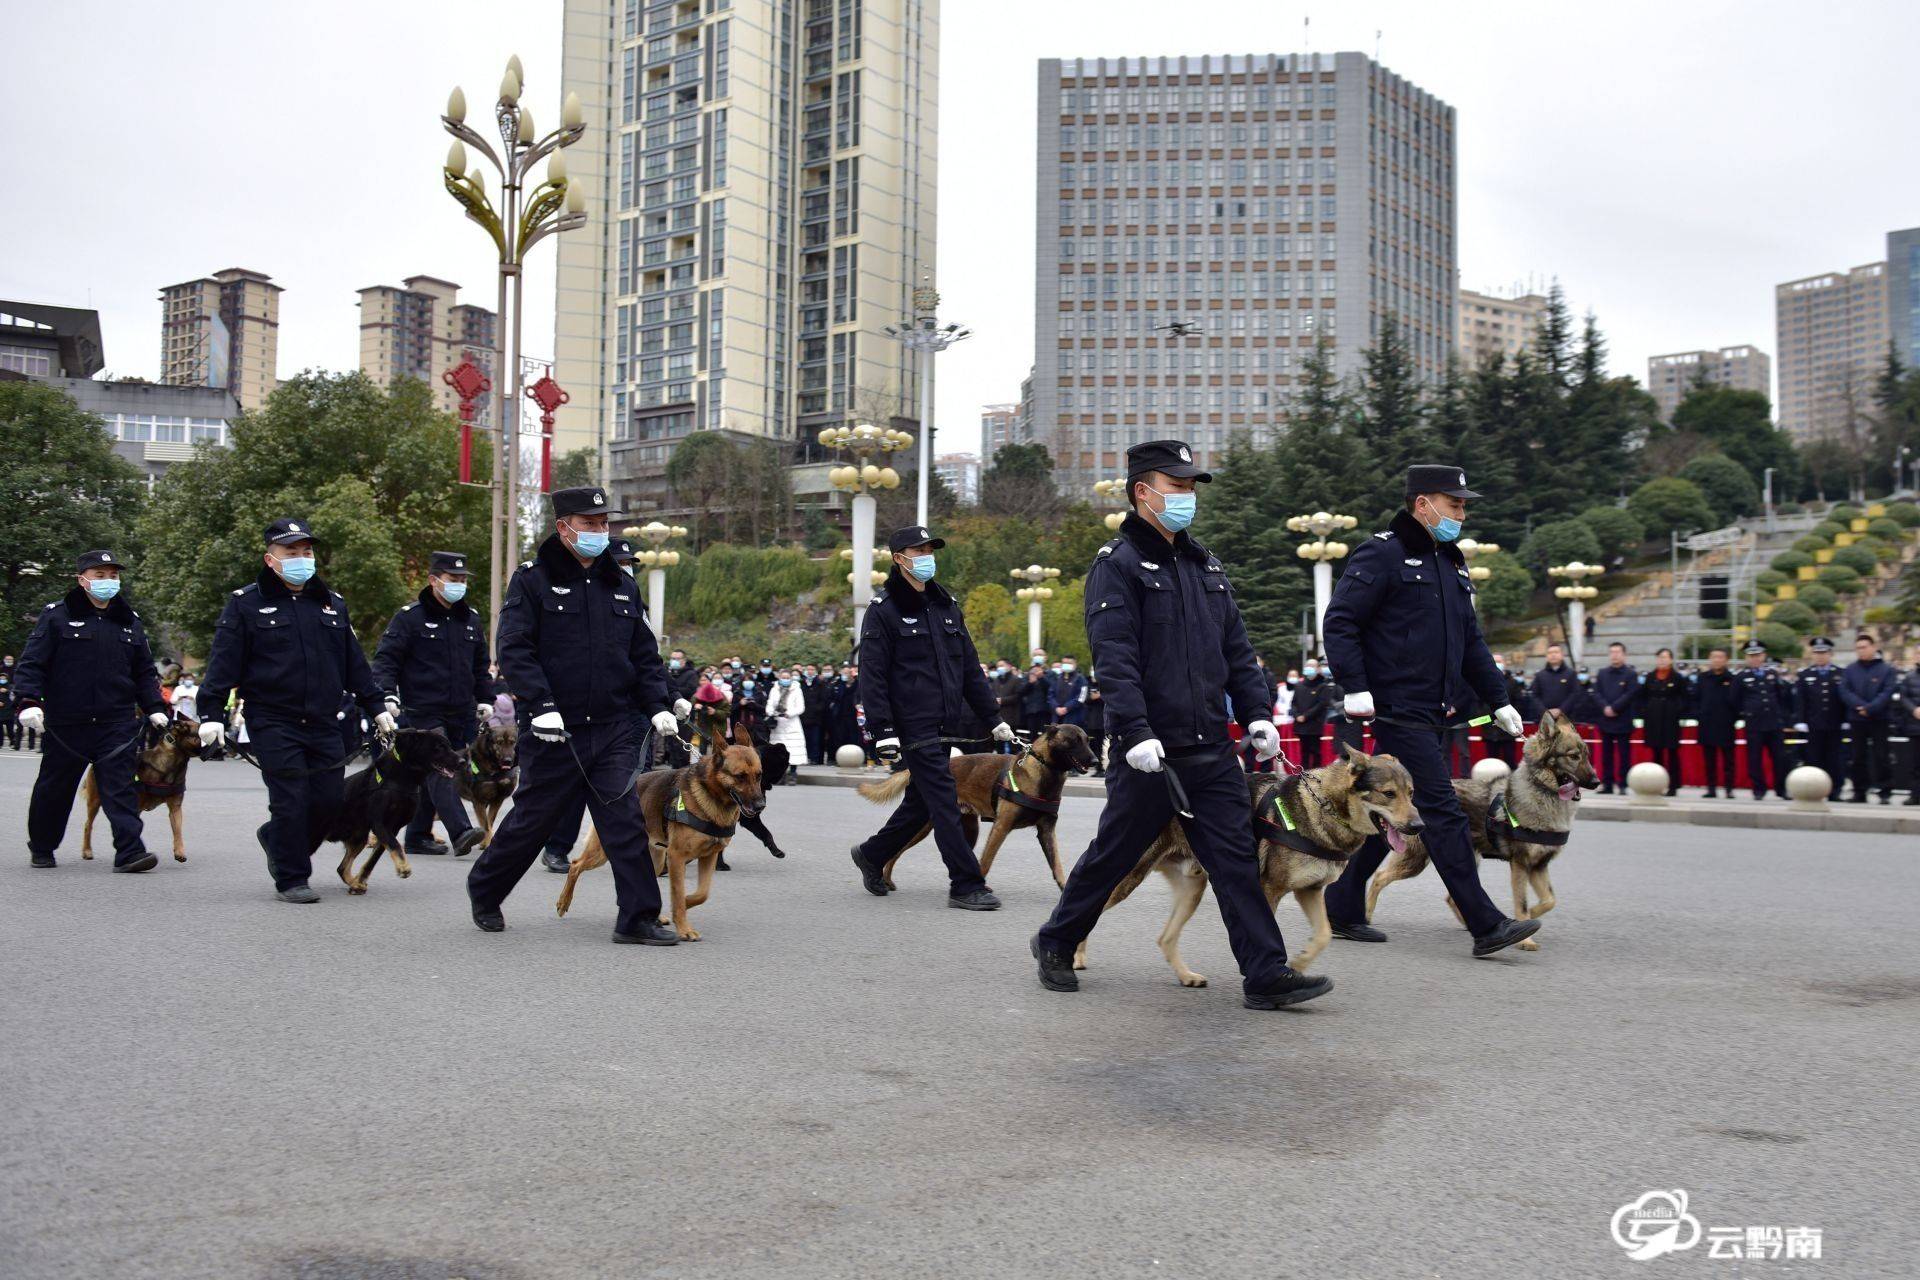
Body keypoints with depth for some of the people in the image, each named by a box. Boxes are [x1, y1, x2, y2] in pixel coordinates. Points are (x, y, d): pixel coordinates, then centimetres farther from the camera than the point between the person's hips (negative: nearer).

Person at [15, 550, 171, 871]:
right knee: (54, 788, 13)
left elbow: (145, 672, 19)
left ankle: (129, 851, -14)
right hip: (66, 725, -2)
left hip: (117, 723, 2)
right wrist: (29, 702, -14)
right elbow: (32, 662, -3)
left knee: (120, 786, -8)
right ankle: (41, 847, 31)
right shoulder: (57, 616, 0)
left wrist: (154, 707, 10)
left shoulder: (129, 621, 12)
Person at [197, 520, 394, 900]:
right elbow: (223, 662, -3)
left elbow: (355, 663, 20)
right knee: (290, 800, -7)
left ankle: (276, 840, 30)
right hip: (273, 723, -5)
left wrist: (376, 706, 18)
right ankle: (291, 878, 7)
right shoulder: (246, 604, 1)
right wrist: (211, 714, -10)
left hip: (324, 724, 5)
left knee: (329, 797, 3)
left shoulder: (332, 603, 15)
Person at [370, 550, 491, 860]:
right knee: (439, 771, -15)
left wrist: (485, 700, 18)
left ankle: (417, 836, 16)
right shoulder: (409, 617, -2)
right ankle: (461, 832, -25)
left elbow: (481, 666, 25)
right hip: (423, 712, -6)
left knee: (433, 777, 9)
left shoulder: (471, 619, 16)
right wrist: (388, 695, -18)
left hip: (462, 714, 6)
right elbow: (385, 659, -5)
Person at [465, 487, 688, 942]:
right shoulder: (532, 580, -2)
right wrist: (541, 704, -21)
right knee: (532, 818, 9)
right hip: (553, 732, -3)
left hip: (613, 732, 3)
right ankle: (484, 892, 33)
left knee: (625, 819, -6)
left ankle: (638, 917, -1)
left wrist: (658, 706, 4)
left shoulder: (621, 585, 13)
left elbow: (645, 655, 17)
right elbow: (514, 648, -10)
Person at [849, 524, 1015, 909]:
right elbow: (872, 676, -10)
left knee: (921, 802, 14)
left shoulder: (946, 604, 15)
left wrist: (993, 718, 13)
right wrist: (883, 731, -17)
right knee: (944, 802, -8)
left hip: (945, 725, 7)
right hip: (913, 727, -7)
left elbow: (970, 668, 18)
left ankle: (871, 854, 34)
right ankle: (966, 885, -3)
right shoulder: (884, 610, -5)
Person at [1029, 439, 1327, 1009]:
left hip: (1212, 748, 6)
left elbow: (1237, 650, 19)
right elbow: (1114, 659, -17)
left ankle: (1267, 974, 1)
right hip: (1150, 751, -6)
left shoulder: (1204, 565, 17)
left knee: (1236, 859, 1)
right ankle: (1055, 944, 27)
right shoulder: (1118, 564, -6)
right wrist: (1135, 732, -26)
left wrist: (1256, 713, 7)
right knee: (1113, 855, 7)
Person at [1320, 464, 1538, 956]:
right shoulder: (1381, 553, -8)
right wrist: (1356, 688, -21)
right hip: (1396, 708, -9)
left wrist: (1498, 700, 20)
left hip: (1428, 712, 9)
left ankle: (1343, 910, 21)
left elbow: (1471, 640, 24)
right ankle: (1485, 924, -10)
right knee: (1442, 811, -10)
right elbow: (1340, 622, -14)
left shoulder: (1450, 562, 19)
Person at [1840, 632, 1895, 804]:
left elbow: (1887, 693, -8)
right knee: (1858, 757, 5)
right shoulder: (1850, 670, 8)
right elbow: (1845, 691, -1)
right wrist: (1861, 706, -16)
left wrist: (1869, 709, -17)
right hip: (1857, 719, 3)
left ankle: (1885, 792, 1)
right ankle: (1859, 792, 11)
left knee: (1880, 756, -4)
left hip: (1878, 719, -3)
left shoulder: (1886, 669, 1)